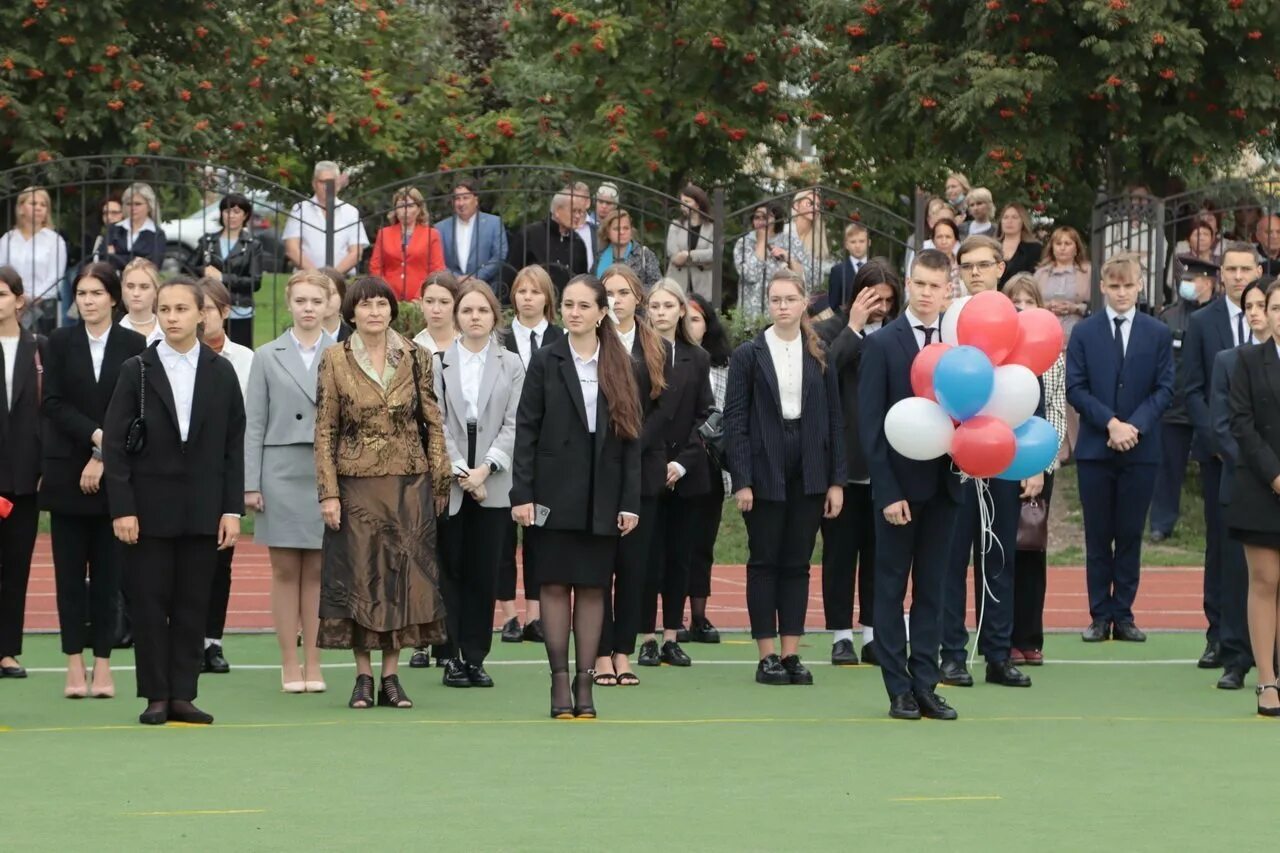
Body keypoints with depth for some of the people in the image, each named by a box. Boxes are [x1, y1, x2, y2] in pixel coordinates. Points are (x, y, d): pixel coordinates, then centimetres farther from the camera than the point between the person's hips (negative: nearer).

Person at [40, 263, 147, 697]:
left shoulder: (134, 346, 1)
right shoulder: (60, 342, 5)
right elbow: (54, 403, -1)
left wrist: (104, 456, -10)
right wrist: (95, 435, -14)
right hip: (67, 473, 1)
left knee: (108, 571, 1)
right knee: (70, 571, 2)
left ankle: (103, 663, 4)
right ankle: (75, 664, 5)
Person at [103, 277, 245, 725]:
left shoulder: (221, 373, 6)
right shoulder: (137, 371, 1)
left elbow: (234, 445, 6)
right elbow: (114, 444, -2)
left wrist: (232, 509, -1)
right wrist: (122, 509, -9)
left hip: (202, 510, 1)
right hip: (150, 508, -1)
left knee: (193, 604, 2)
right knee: (149, 602, 0)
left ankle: (182, 695, 7)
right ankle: (156, 697, 6)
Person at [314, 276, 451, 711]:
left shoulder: (416, 358, 4)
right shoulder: (335, 361, 0)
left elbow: (433, 424, 7)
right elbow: (325, 431, 0)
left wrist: (440, 482, 4)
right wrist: (328, 492, -6)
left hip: (409, 484, 1)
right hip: (356, 486, -1)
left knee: (403, 573, 1)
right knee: (357, 574, 0)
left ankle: (391, 675, 7)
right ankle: (364, 676, 8)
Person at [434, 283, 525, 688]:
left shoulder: (511, 365, 7)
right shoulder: (437, 363, 2)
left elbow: (512, 425, 1)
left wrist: (485, 469, -11)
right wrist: (459, 471, -10)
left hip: (493, 485, 1)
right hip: (448, 483, -1)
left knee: (484, 573, 2)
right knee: (449, 570, 1)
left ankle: (475, 656, 7)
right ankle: (451, 657, 6)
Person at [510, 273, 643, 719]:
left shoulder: (620, 368, 7)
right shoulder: (545, 362, 2)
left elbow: (631, 437, 5)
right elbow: (526, 430, -1)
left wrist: (630, 501, -1)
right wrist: (522, 494, -9)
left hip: (603, 495, 1)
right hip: (556, 492, -1)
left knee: (593, 587, 3)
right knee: (555, 584, -1)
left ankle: (585, 683, 6)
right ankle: (560, 681, 3)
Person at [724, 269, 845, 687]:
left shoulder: (819, 357, 7)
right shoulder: (748, 355, 0)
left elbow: (834, 419, 7)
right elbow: (734, 419, -3)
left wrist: (836, 480, 1)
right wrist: (741, 480, -11)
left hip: (808, 472, 2)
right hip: (765, 471, -2)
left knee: (797, 563, 5)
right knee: (764, 562, 2)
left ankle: (792, 653, 8)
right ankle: (767, 656, 5)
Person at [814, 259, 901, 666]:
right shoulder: (830, 333, -2)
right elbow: (821, 374, -20)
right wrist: (854, 329, -15)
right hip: (843, 460, -2)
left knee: (878, 550, 8)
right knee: (841, 549, 5)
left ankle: (874, 634, 14)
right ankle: (841, 636, 10)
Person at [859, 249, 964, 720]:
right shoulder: (882, 344, -4)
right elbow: (870, 423, -7)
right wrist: (887, 491, -14)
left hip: (943, 482, 3)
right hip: (900, 485, -3)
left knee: (932, 587, 7)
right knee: (891, 587, 2)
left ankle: (925, 685, 11)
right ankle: (899, 689, 6)